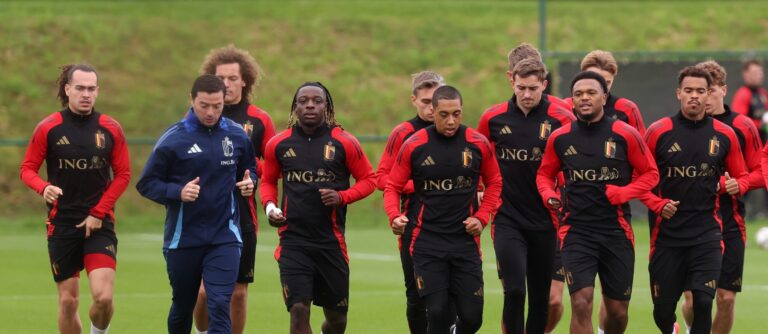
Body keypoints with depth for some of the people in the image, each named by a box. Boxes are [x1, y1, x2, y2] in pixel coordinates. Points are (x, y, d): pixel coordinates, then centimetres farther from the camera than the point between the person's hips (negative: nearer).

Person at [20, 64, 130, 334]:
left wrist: (98, 213, -6)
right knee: (68, 301, 2)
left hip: (99, 223, 0)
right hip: (62, 223, 0)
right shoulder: (48, 128, -1)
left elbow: (123, 174, 4)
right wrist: (44, 188, -20)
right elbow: (27, 169, 2)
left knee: (103, 297, -14)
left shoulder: (110, 129, 2)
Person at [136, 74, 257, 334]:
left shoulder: (237, 135, 2)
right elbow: (146, 184, -3)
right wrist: (178, 192, -20)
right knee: (182, 308, 15)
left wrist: (248, 182, -4)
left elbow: (250, 168, 19)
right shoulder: (173, 139, -7)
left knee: (219, 306, -15)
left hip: (225, 237, 0)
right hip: (182, 240, 0)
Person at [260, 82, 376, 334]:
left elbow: (369, 180, 5)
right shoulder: (279, 144, 3)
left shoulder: (343, 143, -1)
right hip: (293, 240, 0)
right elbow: (268, 181, 18)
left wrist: (342, 197, -12)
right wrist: (269, 206, -2)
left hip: (331, 240, 0)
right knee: (298, 310, -14)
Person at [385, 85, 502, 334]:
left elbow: (494, 183, 13)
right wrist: (394, 216, -15)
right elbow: (393, 186, 4)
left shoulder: (478, 144, -1)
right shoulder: (414, 145, -4)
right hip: (428, 242, -1)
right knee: (437, 312, -9)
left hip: (466, 240, 1)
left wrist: (482, 217, -2)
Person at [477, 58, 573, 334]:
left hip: (545, 222, 1)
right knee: (514, 291, -14)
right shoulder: (493, 118, 0)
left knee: (541, 297, 8)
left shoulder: (561, 119, -5)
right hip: (507, 220, 0)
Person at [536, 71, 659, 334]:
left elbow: (650, 174, 5)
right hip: (576, 231, 0)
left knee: (617, 310, 9)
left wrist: (624, 193, -12)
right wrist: (548, 194, -3)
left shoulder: (624, 135, -2)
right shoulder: (560, 138, 3)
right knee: (581, 303, -16)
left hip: (616, 231, 0)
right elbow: (545, 174, 18)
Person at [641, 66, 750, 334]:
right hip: (667, 231, 0)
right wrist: (657, 204, -13)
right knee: (663, 308, 8)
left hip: (707, 233, 0)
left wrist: (735, 185, -8)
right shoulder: (658, 132, -2)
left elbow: (742, 176, 15)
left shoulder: (724, 135, 3)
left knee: (703, 302, -14)